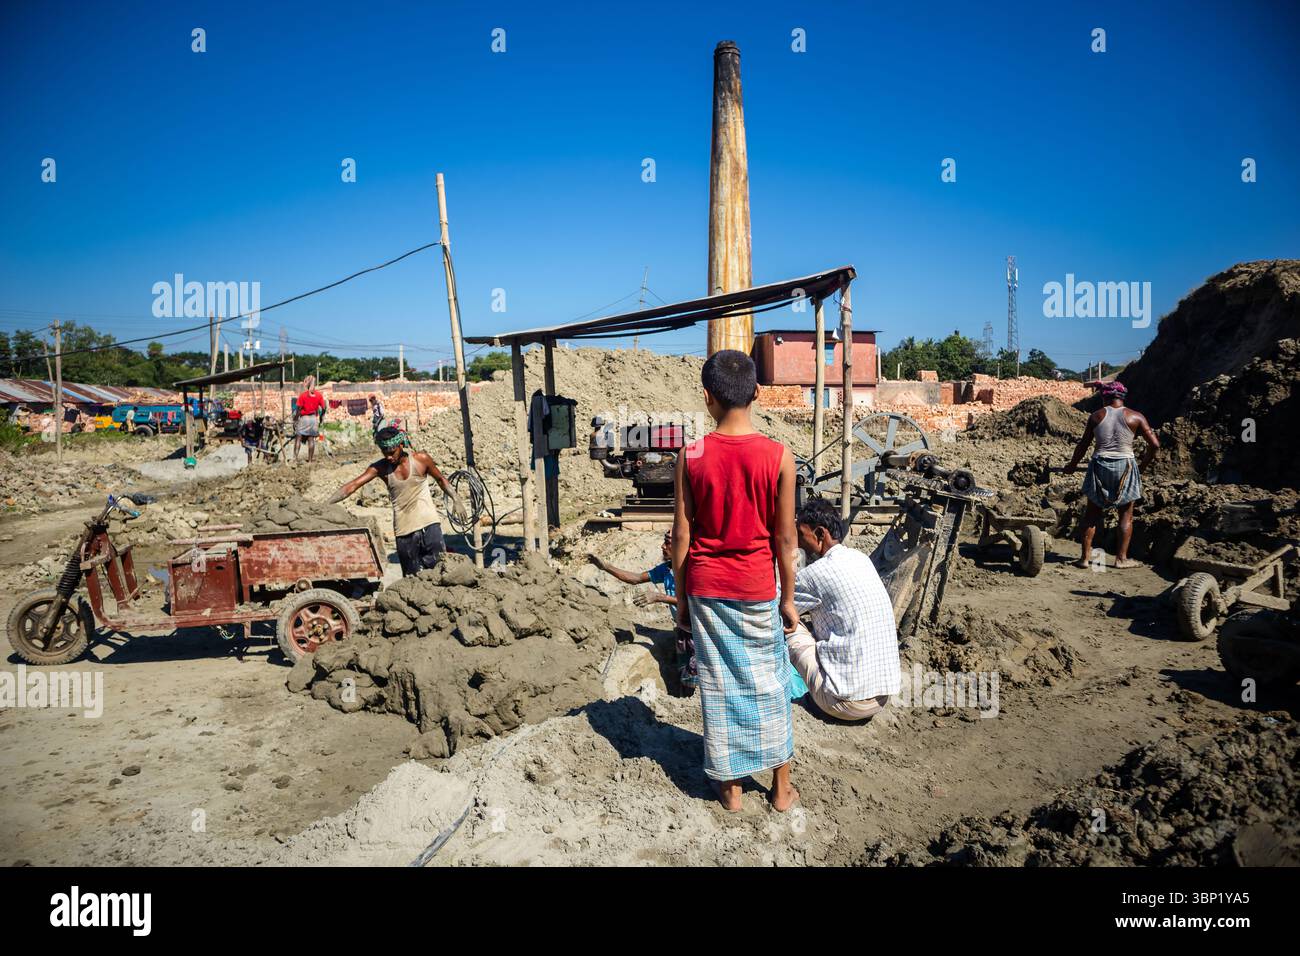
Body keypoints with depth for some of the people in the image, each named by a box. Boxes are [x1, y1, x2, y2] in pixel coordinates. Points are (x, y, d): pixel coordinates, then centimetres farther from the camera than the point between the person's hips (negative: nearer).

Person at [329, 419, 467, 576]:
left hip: (428, 523, -1)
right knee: (412, 576, 5)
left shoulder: (421, 459, -3)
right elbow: (352, 485, -6)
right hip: (404, 530, 2)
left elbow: (440, 479, 11)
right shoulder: (380, 468, -1)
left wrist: (456, 500, 4)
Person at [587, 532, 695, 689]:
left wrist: (659, 597, -35)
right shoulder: (665, 568, 3)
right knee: (685, 682, 11)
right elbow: (636, 578, 9)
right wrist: (606, 566, 3)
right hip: (683, 630, 7)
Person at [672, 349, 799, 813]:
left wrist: (681, 598, 7)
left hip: (705, 588, 1)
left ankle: (730, 788, 27)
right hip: (757, 589, 0)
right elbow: (785, 539, -7)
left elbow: (681, 537, -5)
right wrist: (788, 599, 5)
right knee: (770, 685, 16)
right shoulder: (779, 456, -12)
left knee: (720, 686, 13)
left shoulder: (690, 457, -10)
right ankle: (782, 788, 30)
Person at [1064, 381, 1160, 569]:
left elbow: (1083, 444, 7)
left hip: (1100, 467, 1)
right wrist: (1142, 466, 12)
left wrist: (1072, 465, 20)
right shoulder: (1136, 417, 0)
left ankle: (1085, 557, 7)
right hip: (1125, 468, -1)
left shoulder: (1096, 416, 2)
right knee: (1126, 514, 12)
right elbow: (1155, 444, -2)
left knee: (1092, 512, 10)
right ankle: (1121, 558, 13)